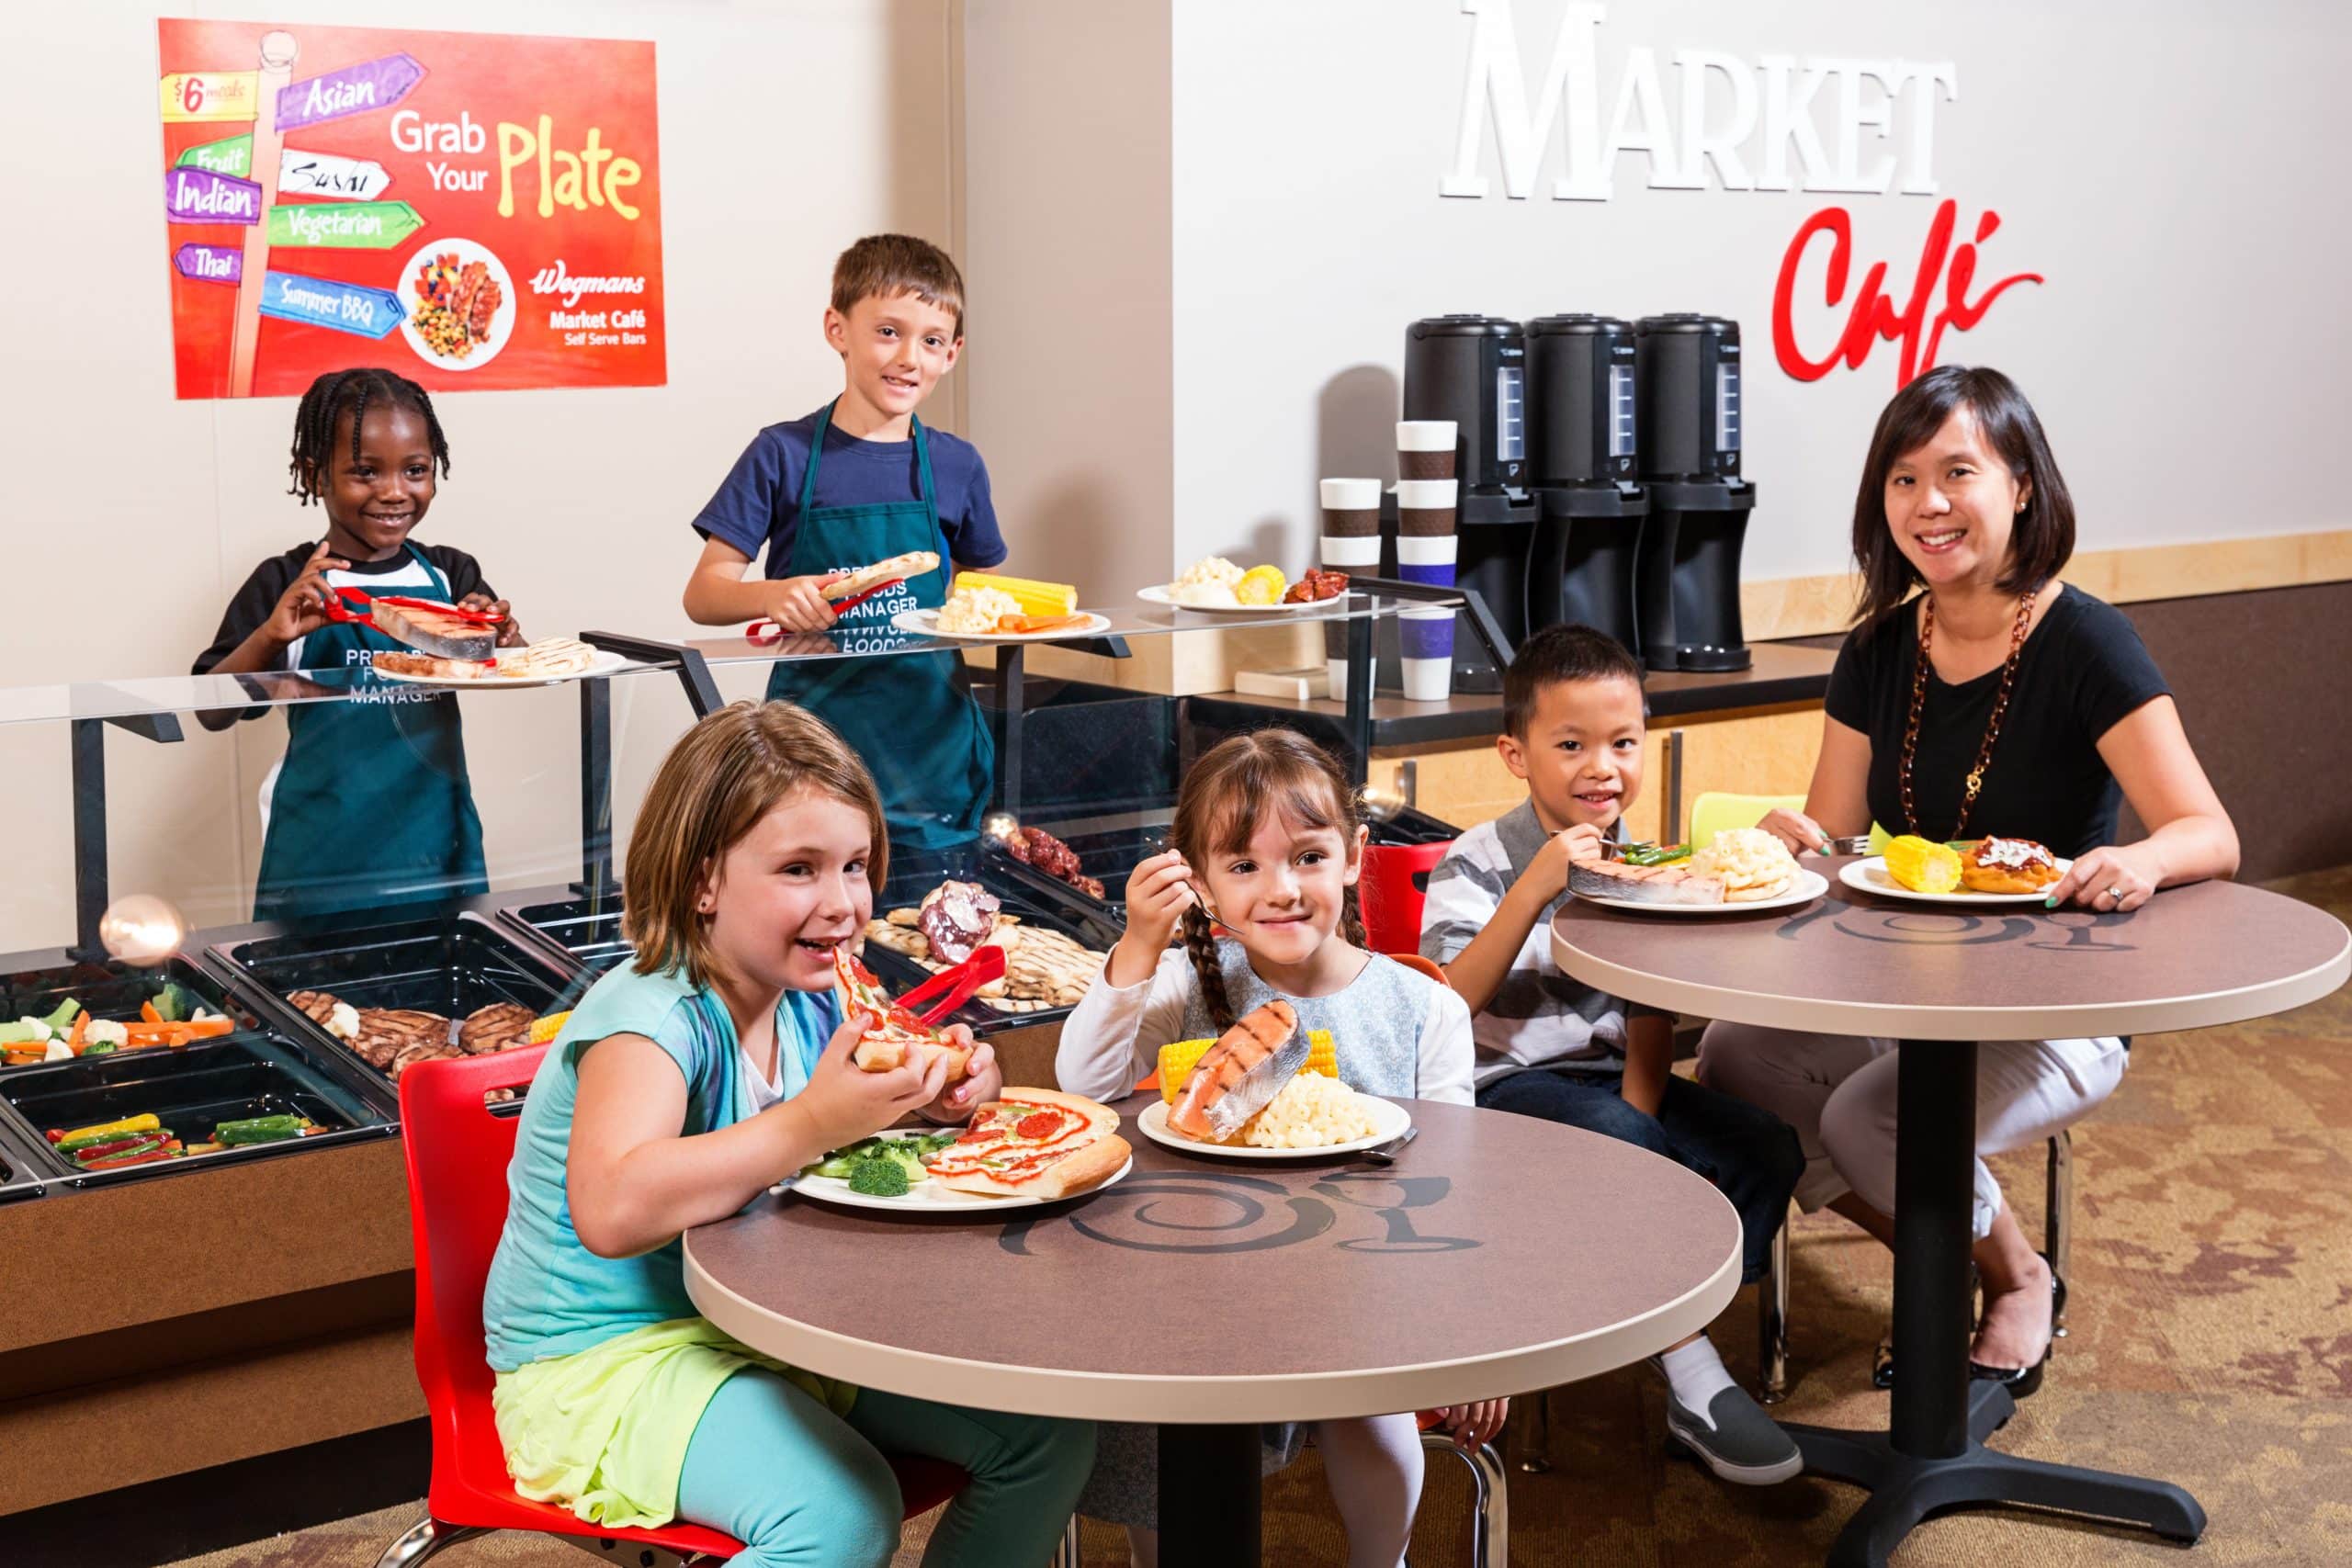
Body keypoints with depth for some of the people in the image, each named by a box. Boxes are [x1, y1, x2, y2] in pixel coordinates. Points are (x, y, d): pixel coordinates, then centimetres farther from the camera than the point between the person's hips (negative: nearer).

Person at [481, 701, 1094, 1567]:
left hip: (772, 1324, 8)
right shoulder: (653, 1017, -23)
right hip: (610, 1357, -8)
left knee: (1050, 1432, -2)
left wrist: (944, 1092, -7)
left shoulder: (809, 999, 0)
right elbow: (611, 1211, -40)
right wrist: (810, 1124, -44)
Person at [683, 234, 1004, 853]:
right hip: (816, 730, -2)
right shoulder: (784, 455, -1)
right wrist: (774, 596, -21)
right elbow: (703, 594, -2)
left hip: (929, 738, 2)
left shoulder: (957, 466, 6)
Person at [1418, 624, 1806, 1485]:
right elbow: (1450, 1006, -24)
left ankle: (1669, 1334, -11)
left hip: (1610, 1079, 6)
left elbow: (1652, 1019, 6)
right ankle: (1693, 1378, -20)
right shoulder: (1478, 865, -10)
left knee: (1767, 1148, -16)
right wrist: (1535, 886, -31)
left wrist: (1639, 1109, -13)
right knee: (1619, 1145, -34)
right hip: (1504, 1085, -5)